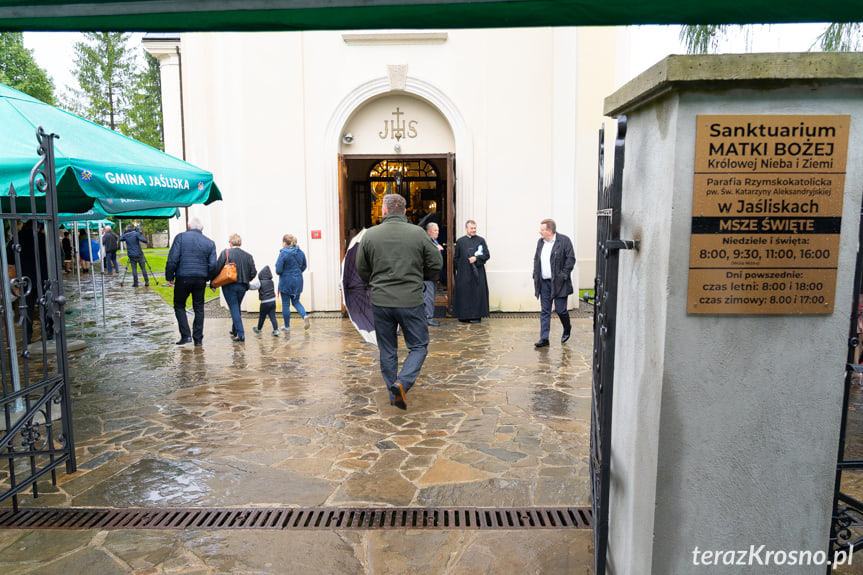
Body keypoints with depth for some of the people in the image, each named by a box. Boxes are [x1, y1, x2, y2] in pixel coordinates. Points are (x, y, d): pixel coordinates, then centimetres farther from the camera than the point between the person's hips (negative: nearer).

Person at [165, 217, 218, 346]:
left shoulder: (181, 237, -2)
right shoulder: (210, 242, 5)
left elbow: (172, 259, -8)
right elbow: (213, 265, 0)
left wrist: (169, 276, 1)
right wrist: (208, 279, 14)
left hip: (183, 278, -2)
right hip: (200, 280, 2)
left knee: (179, 306, 13)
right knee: (199, 308, 11)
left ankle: (186, 335, 3)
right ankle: (198, 338, 12)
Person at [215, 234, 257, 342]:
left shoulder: (225, 253, -5)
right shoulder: (248, 256, 4)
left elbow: (217, 268, -8)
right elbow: (253, 273, 2)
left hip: (229, 286, -4)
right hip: (242, 286, 4)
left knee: (234, 309, -2)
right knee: (237, 308, 21)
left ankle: (240, 334, -10)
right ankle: (234, 330, 33)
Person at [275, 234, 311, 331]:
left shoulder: (283, 254, -16)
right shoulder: (301, 252, 3)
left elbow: (278, 270, -16)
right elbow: (303, 267, 12)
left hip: (286, 282, -6)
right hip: (298, 281, 6)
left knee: (285, 304, 7)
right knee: (296, 302, 18)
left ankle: (287, 326, 17)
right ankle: (305, 316, -8)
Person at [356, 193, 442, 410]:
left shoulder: (369, 235, -2)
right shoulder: (418, 233, -5)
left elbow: (362, 270, 6)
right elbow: (436, 264, 1)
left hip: (380, 302, 2)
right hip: (411, 301, -2)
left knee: (387, 350, 15)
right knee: (418, 346, 11)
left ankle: (394, 394, 20)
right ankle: (402, 383, -10)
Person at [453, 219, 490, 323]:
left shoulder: (481, 240, 7)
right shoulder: (460, 241, 8)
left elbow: (487, 255, 3)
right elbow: (456, 258, 9)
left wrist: (476, 258, -12)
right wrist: (459, 269, -1)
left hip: (477, 272, 0)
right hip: (463, 273, 1)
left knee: (477, 294, -2)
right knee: (464, 294, 1)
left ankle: (476, 315, 3)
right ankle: (464, 315, 8)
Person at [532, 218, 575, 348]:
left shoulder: (564, 241, -7)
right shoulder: (540, 242, 12)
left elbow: (571, 259, -8)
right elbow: (536, 259, 18)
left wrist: (563, 275, -13)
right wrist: (536, 276, 9)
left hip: (558, 283, -5)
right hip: (544, 283, 5)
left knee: (560, 309, 0)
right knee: (544, 311, 4)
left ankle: (567, 329, 30)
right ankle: (544, 338, 7)